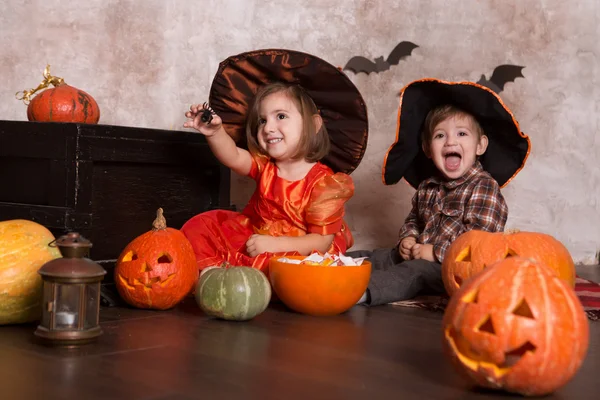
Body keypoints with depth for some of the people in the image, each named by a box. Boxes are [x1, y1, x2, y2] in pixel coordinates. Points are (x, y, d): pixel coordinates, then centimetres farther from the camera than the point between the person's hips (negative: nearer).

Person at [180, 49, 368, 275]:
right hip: (254, 238, 6)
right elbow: (233, 157, -16)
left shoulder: (324, 184, -16)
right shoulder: (264, 165, 3)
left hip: (294, 252, -6)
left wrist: (274, 244, -28)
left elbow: (322, 241, -19)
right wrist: (215, 132, -37)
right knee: (199, 227, -2)